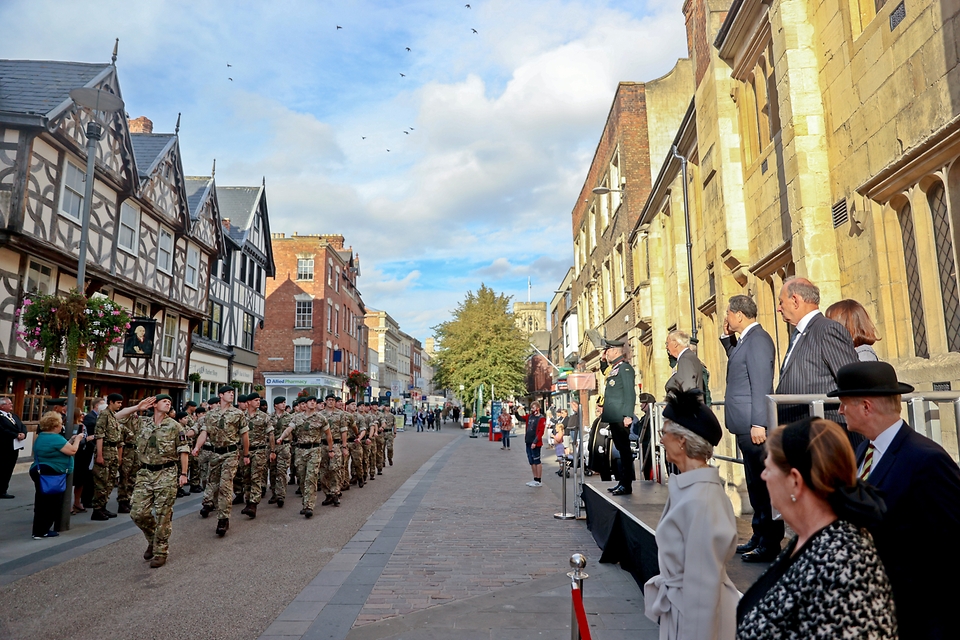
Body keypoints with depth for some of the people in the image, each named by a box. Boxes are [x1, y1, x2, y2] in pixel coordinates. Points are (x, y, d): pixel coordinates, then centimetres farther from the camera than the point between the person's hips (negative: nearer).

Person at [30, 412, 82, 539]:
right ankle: (41, 531, 4)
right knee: (51, 503, 0)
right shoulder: (55, 438, -20)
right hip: (51, 475, -10)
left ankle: (39, 530, 25)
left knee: (43, 502, 17)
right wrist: (77, 439, -3)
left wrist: (70, 440, 14)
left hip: (41, 473, 10)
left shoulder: (41, 437, 13)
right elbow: (72, 451, -18)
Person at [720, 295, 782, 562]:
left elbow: (762, 384, -20)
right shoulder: (745, 340, 14)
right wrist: (726, 337, 18)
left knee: (763, 483, -3)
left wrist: (758, 423, -23)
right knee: (755, 483, 16)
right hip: (745, 424, 10)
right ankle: (760, 536, 26)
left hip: (753, 425, -10)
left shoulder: (758, 339, -14)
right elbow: (736, 360, 33)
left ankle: (770, 544, 5)